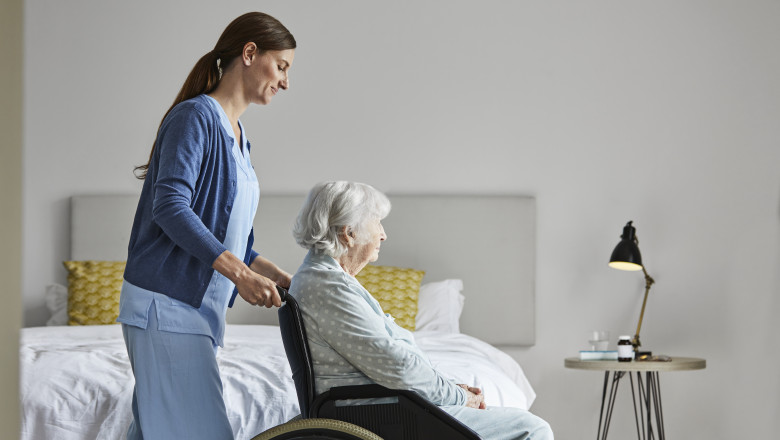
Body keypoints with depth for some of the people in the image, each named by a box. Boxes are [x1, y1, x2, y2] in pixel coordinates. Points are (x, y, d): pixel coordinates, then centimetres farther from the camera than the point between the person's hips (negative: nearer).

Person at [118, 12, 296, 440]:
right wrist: (239, 273, -25)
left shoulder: (236, 134, 18)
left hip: (198, 307, 9)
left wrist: (277, 277, 7)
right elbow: (170, 207, -21)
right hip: (167, 303, -9)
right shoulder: (194, 116, -9)